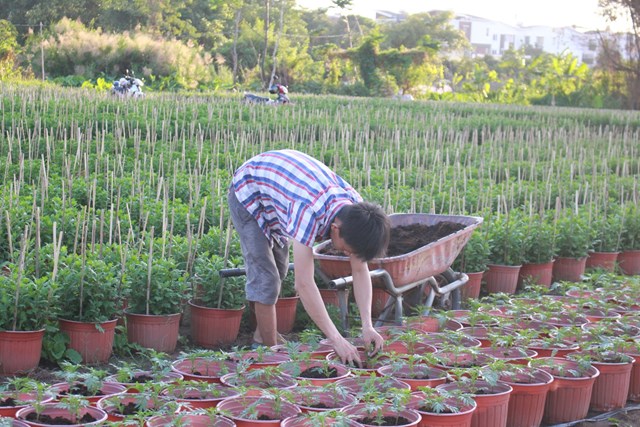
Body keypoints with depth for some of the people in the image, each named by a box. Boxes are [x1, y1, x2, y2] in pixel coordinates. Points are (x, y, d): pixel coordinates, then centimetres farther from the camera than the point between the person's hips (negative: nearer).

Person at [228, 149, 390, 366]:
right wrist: (336, 339, -43)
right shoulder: (309, 212, -45)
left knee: (279, 269, 19)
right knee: (265, 279, -14)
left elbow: (360, 271, -16)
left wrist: (367, 326, -26)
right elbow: (304, 283, -44)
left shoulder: (356, 209, -24)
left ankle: (262, 332, 39)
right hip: (248, 191, -7)